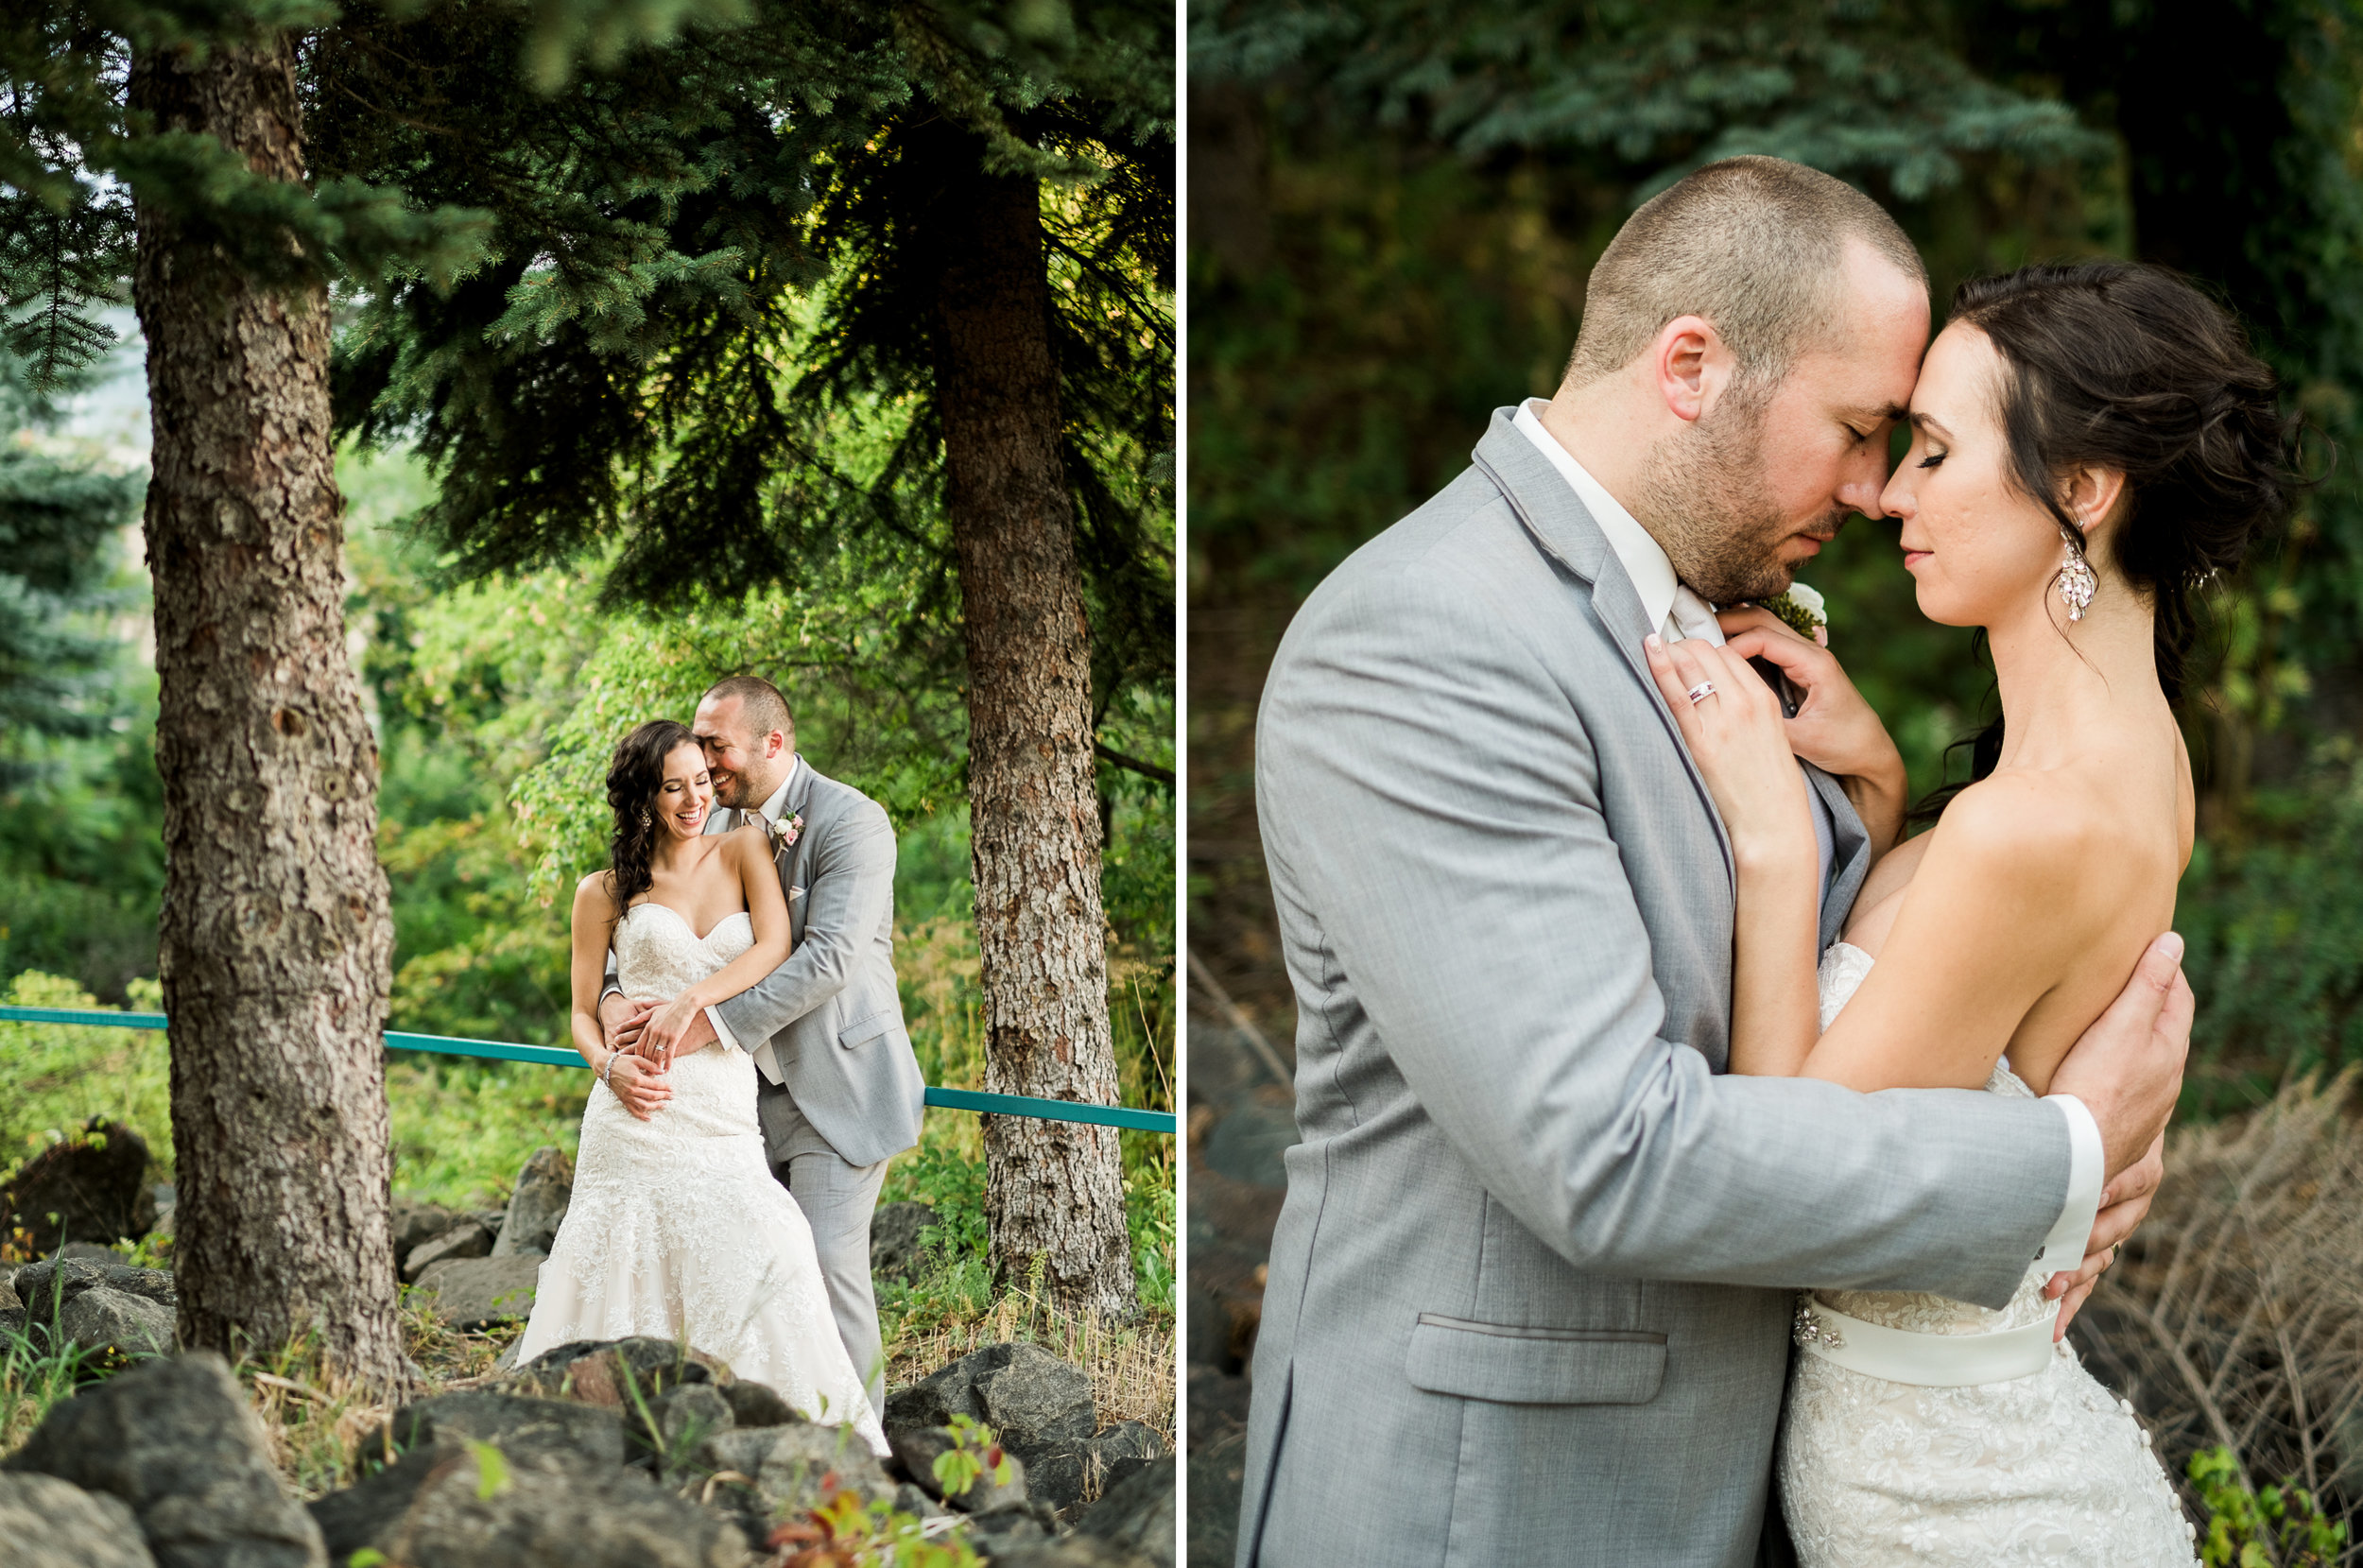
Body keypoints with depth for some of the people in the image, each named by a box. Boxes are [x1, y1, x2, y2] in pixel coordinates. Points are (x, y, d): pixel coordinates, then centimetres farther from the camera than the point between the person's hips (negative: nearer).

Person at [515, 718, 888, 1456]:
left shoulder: (744, 851, 12)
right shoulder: (604, 892, 11)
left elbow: (776, 948, -1)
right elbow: (583, 1013, 14)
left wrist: (691, 1003, -12)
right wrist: (610, 1066, -8)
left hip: (725, 1109, 1)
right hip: (641, 1107, -1)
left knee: (764, 1252, -14)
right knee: (627, 1265, -8)